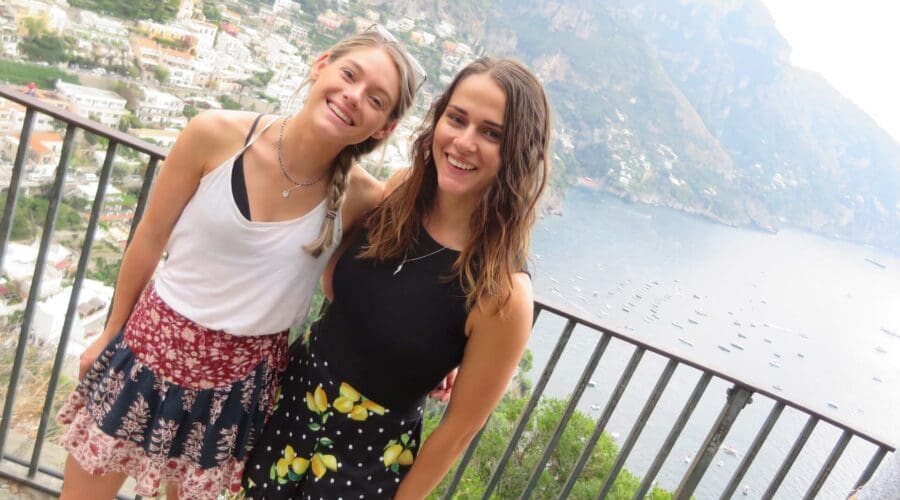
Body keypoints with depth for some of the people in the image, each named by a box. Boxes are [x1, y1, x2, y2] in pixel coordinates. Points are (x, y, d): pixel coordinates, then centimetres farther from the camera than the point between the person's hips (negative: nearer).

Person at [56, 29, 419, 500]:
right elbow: (151, 237, -4)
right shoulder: (215, 135, -18)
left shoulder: (358, 197, -17)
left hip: (240, 377, 0)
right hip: (153, 345, 1)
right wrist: (111, 333, 7)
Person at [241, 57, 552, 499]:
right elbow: (334, 286, -2)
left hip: (370, 454, -5)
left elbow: (460, 428, -16)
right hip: (295, 390, 5)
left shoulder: (504, 292, -29)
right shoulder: (402, 191, -14)